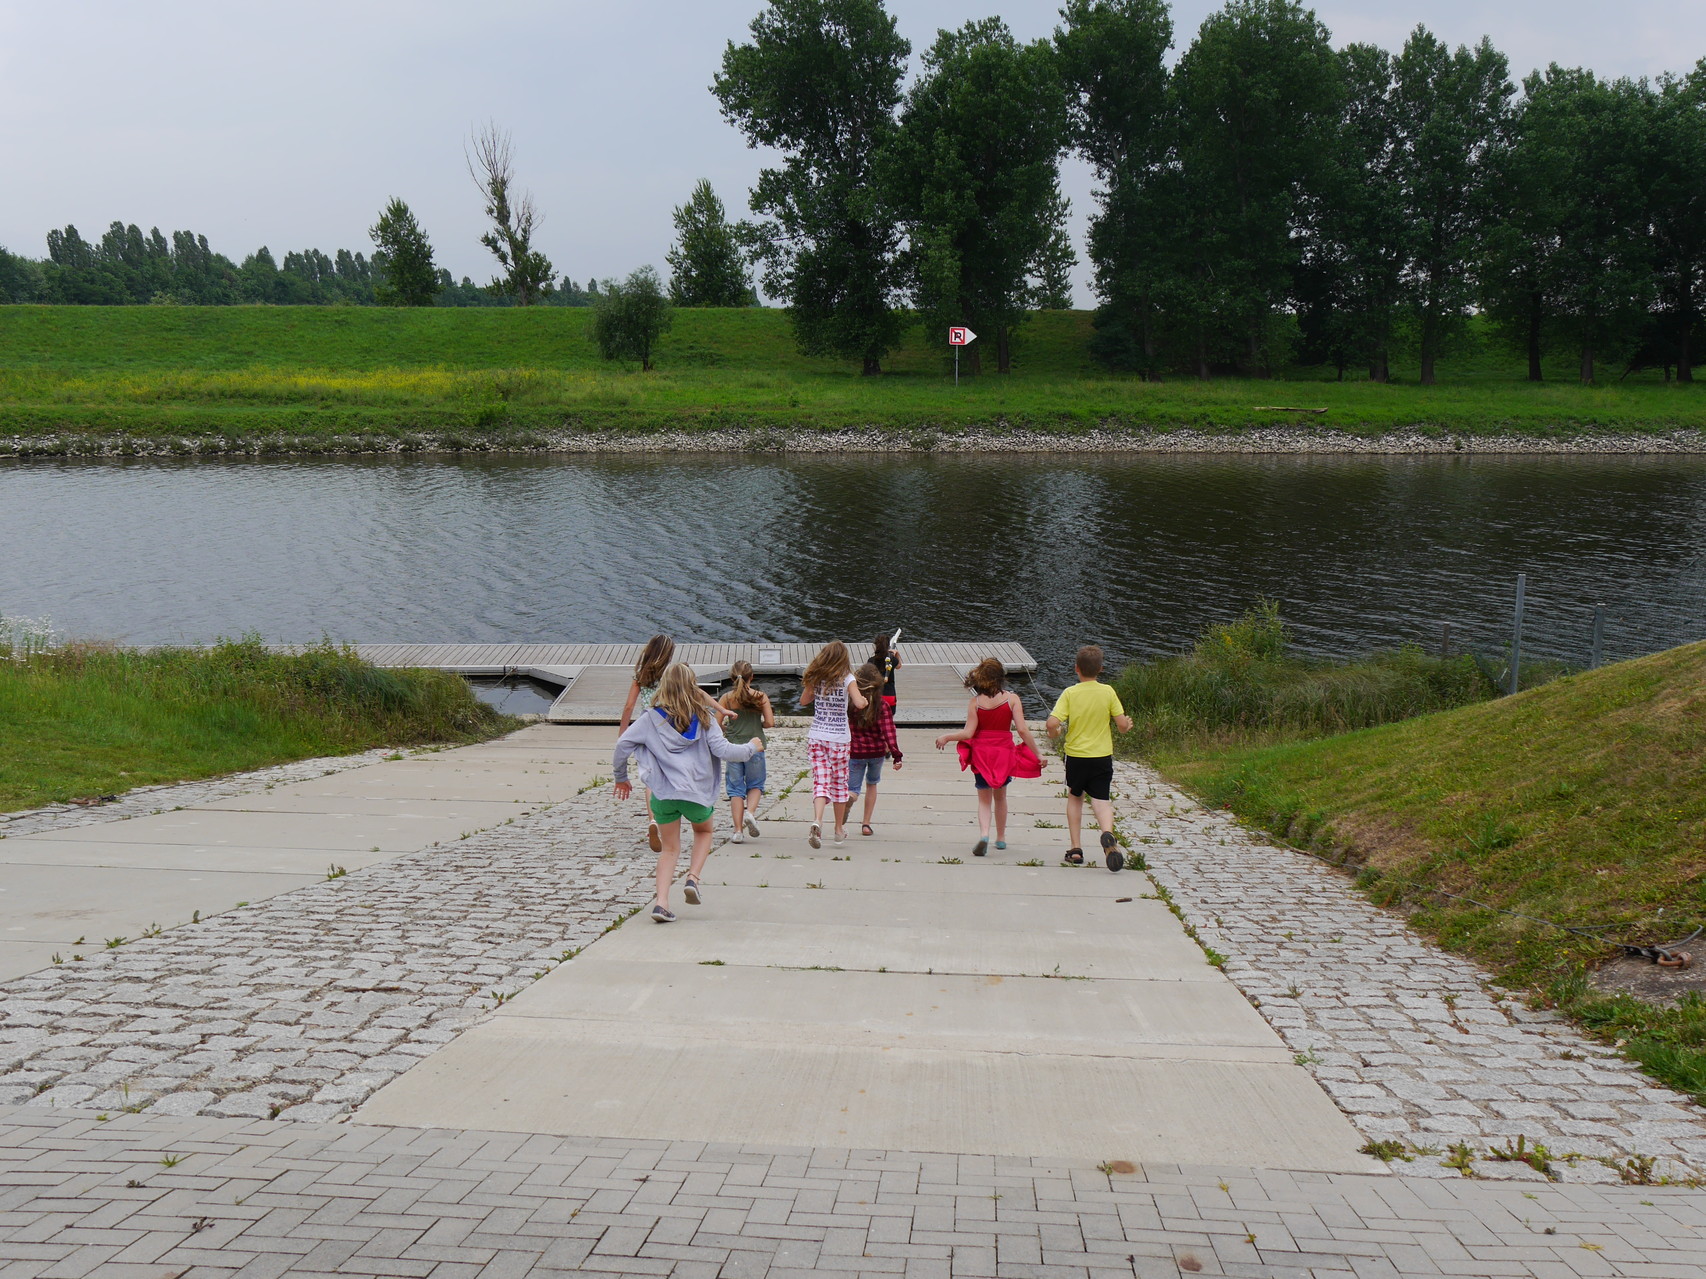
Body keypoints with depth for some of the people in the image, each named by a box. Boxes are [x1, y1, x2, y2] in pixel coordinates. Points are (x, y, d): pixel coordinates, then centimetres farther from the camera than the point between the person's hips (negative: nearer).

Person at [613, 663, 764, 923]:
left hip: (663, 793, 1)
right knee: (704, 832, 29)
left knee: (669, 849, 15)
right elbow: (724, 750, -6)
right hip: (698, 792, -1)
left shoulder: (653, 719, 1)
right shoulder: (704, 718, -2)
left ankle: (661, 902, -1)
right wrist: (752, 747, 11)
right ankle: (693, 878, 7)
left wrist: (621, 777, 10)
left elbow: (623, 743, -4)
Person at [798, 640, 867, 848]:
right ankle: (839, 829, 24)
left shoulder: (815, 678, 2)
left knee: (821, 782, -1)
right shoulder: (847, 679, -8)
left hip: (816, 737, 2)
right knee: (839, 783, 13)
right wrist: (864, 699, 2)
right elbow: (859, 704, -19)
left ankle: (817, 821, -26)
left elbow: (803, 701, 14)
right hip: (839, 739, -2)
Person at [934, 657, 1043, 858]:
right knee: (1000, 796, 21)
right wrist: (1037, 753, -6)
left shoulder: (975, 702, -7)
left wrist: (946, 737, 6)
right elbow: (1022, 730, -13)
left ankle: (983, 834, -16)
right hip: (1004, 752, 1)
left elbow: (968, 733, -10)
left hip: (981, 753, -1)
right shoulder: (1012, 698, -8)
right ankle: (1001, 838, 29)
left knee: (984, 798, 8)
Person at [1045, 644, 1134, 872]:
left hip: (1076, 755, 0)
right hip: (1102, 757, 0)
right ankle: (1107, 833, -33)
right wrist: (1128, 724, 19)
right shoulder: (1108, 692, -4)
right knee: (1102, 801, 0)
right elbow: (1123, 725, -4)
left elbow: (1052, 723, -17)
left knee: (1075, 797, 19)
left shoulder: (1070, 693, -8)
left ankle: (1075, 849, 17)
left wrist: (1055, 734, 5)